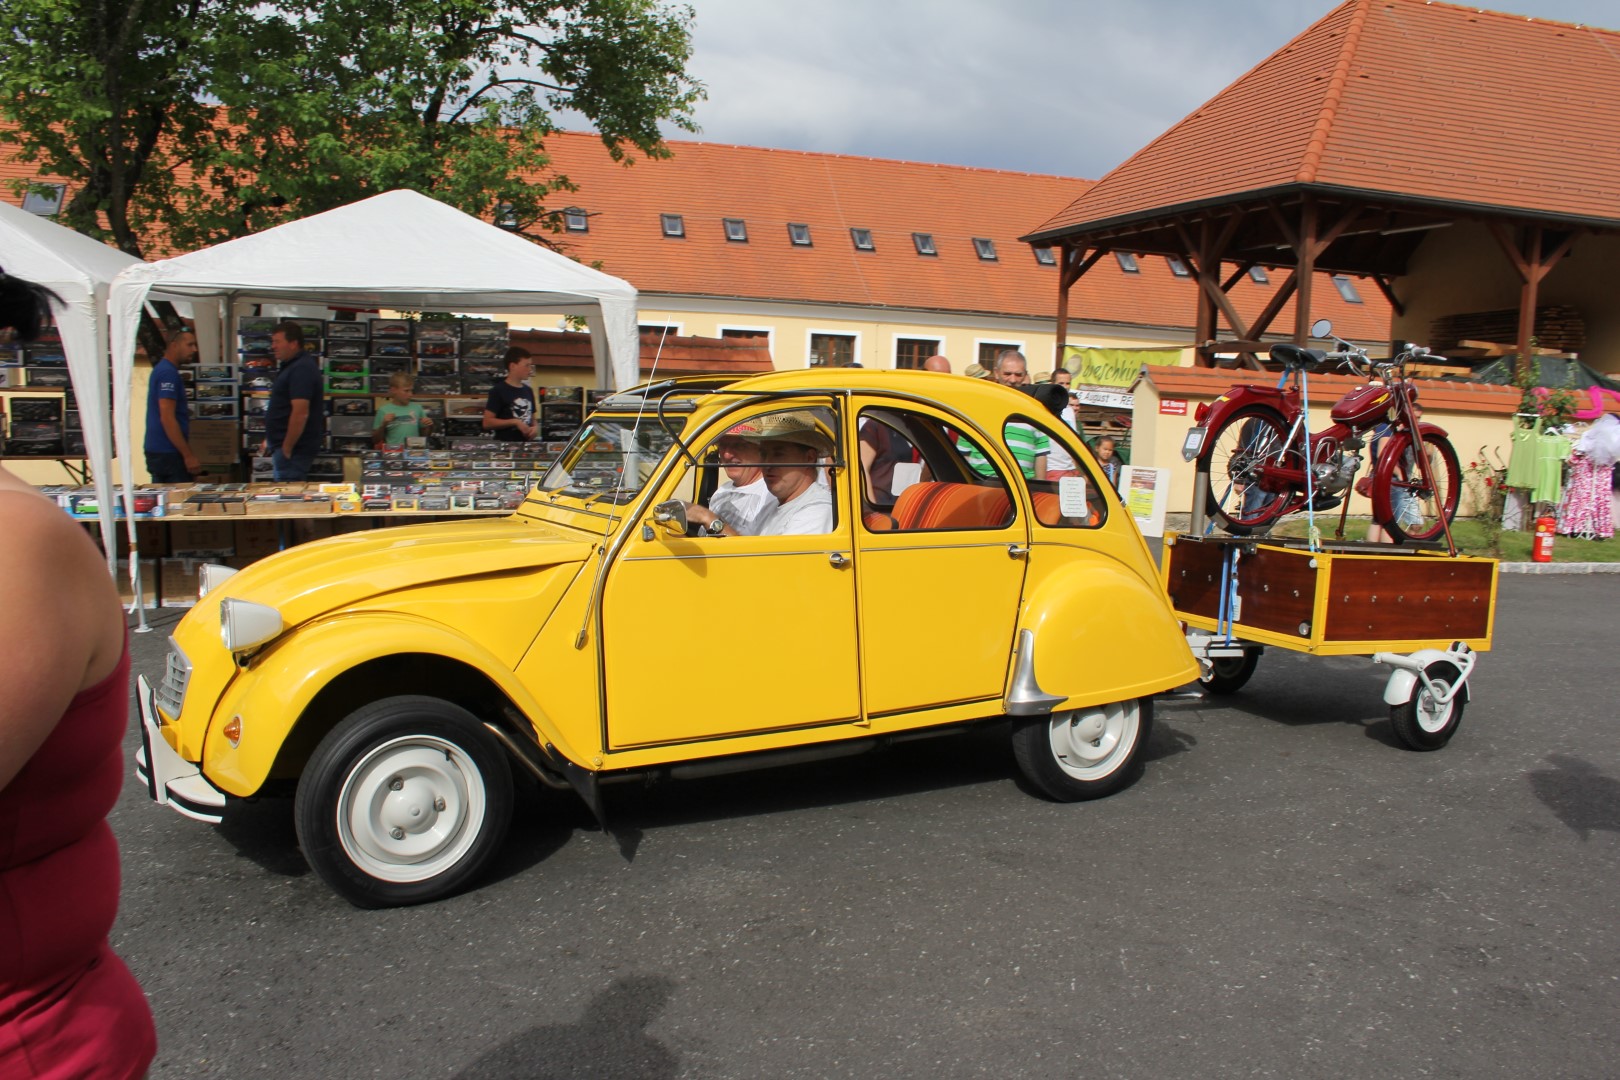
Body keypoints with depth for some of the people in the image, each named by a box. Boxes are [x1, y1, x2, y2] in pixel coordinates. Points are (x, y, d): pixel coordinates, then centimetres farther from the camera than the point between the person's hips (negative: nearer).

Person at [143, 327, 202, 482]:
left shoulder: (162, 369, 17)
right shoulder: (168, 372, -14)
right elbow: (167, 418, -21)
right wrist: (188, 456, -21)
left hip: (158, 452, 10)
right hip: (169, 455, -10)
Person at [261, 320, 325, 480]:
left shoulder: (301, 369, -18)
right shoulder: (292, 366, 15)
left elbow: (300, 413, -26)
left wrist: (286, 449, -22)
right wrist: (271, 439, 22)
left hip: (293, 449, -10)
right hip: (283, 445, 10)